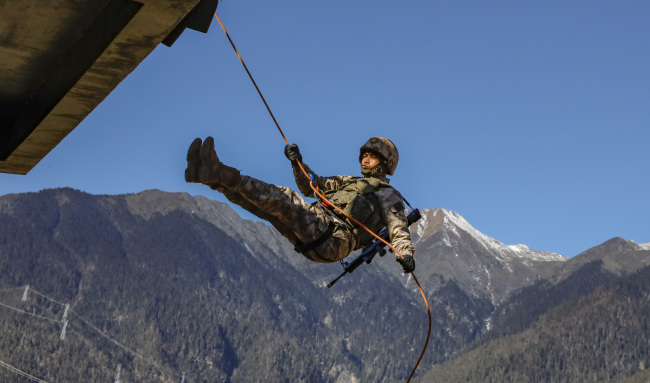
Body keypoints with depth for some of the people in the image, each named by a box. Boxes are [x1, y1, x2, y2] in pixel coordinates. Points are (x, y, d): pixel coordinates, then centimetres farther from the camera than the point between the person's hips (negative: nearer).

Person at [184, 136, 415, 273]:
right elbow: (312, 186, 35)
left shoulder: (389, 196, 18)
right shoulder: (349, 181, 38)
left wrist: (405, 253, -19)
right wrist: (298, 163, 18)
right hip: (310, 233, 8)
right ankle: (214, 177, -25)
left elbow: (398, 228, 2)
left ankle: (223, 175, -41)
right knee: (263, 200, -8)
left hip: (333, 239, -7)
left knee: (283, 199, -28)